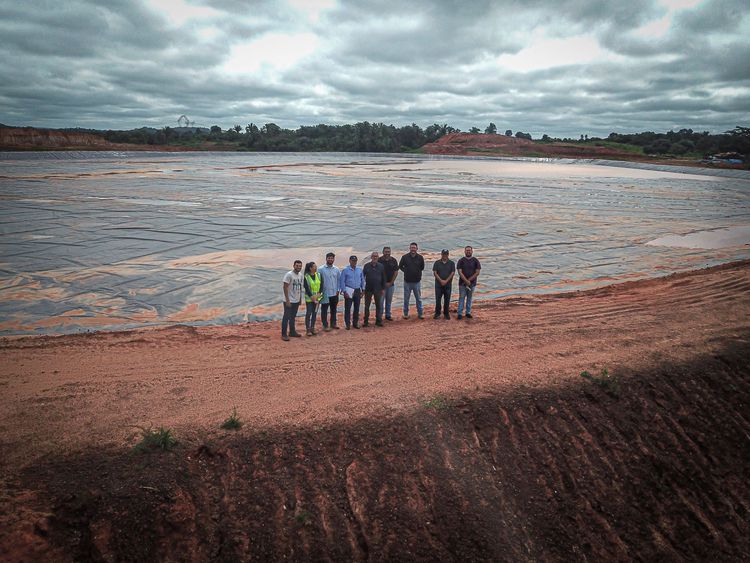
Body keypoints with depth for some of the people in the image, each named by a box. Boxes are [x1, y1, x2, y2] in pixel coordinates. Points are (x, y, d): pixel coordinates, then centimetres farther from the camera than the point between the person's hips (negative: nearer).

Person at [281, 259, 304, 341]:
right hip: (289, 300, -7)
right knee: (286, 317, -3)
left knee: (293, 317, 17)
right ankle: (283, 334, 3)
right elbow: (285, 287, -17)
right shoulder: (289, 275, -17)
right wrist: (287, 300, -19)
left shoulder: (300, 275, 7)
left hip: (296, 300, 8)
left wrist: (300, 298, 16)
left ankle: (292, 332, 28)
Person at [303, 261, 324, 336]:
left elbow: (321, 285, 2)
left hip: (318, 297, 4)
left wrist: (319, 294, -10)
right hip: (309, 298, -4)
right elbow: (306, 288, -11)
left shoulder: (319, 275, 4)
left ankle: (312, 328, 18)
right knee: (309, 313, -3)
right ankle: (308, 329, 4)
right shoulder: (306, 277, -9)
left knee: (315, 313, 9)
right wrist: (312, 296, -15)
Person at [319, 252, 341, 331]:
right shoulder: (321, 269, -6)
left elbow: (339, 280, 11)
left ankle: (333, 323, 26)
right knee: (324, 310, 2)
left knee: (334, 309, 14)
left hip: (334, 293, 4)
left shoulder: (336, 269, 5)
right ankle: (325, 325, 10)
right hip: (325, 294, -4)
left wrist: (338, 290, 3)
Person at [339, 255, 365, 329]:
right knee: (347, 308, -2)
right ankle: (348, 324, 5)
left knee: (357, 308, 10)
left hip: (357, 291, 4)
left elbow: (362, 280, 10)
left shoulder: (360, 270, 5)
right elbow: (342, 281, -6)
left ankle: (355, 323, 21)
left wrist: (362, 290, 7)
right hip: (349, 291, -4)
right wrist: (344, 292, -11)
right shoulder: (345, 270, -5)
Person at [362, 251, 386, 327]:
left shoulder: (381, 266, 2)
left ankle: (378, 321, 14)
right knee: (367, 305, 6)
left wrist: (383, 288, 4)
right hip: (368, 289, -1)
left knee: (378, 305, 6)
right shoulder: (366, 266, -1)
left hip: (378, 289, 1)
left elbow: (383, 278, 6)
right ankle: (366, 321, 15)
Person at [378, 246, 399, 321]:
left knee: (389, 300, 11)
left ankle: (388, 315, 21)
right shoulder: (379, 260, -7)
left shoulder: (393, 260, 2)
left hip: (391, 283, 3)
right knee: (381, 300, -4)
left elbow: (396, 272, 4)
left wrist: (391, 282, -2)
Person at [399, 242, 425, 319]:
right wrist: (406, 271, 4)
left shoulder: (420, 257, -1)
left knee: (418, 298, 6)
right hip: (407, 281, 0)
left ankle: (420, 313, 15)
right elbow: (400, 266, 11)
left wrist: (418, 273, 7)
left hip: (417, 281, 0)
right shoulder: (405, 257, -3)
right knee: (406, 299, 8)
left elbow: (422, 267, 14)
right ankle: (406, 313, 18)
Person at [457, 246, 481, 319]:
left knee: (469, 298, 9)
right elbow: (460, 272, -8)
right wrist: (466, 281, -17)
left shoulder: (475, 261, 2)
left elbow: (477, 273, -4)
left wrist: (469, 280, -12)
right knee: (461, 298, -2)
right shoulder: (461, 261, -1)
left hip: (472, 283, 1)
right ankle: (460, 314, 0)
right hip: (462, 283, -1)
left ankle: (468, 313, 16)